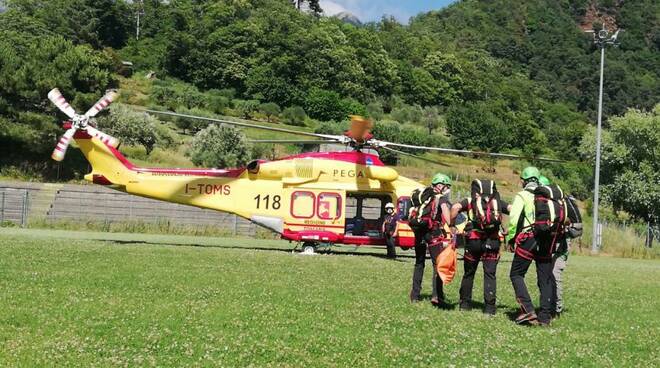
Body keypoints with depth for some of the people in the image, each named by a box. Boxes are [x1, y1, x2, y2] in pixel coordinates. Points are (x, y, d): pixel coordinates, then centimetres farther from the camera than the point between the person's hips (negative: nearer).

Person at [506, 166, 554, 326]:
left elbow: (513, 218, -8)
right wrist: (552, 237, 14)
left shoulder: (522, 196, 0)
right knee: (545, 279, 9)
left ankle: (528, 309, -8)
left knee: (516, 274, 6)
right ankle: (545, 316, 8)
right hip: (547, 241, 5)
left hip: (528, 240, -4)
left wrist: (510, 238, 2)